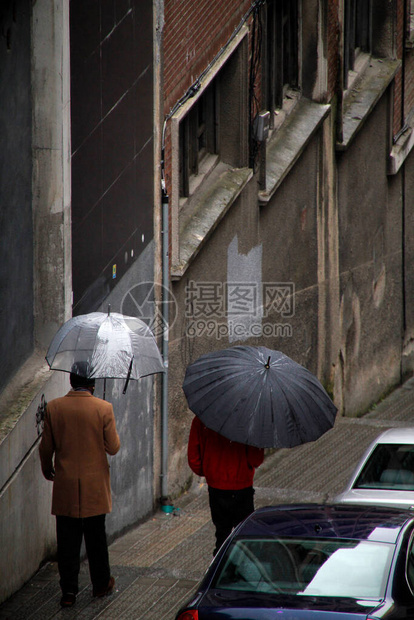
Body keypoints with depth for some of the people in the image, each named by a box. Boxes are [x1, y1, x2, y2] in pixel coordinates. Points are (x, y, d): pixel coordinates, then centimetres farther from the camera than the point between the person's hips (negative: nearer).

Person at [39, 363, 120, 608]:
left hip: (65, 487, 1)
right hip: (95, 487, -1)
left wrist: (47, 469, 20)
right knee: (96, 537, 13)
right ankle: (101, 583, 25)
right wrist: (113, 431, 13)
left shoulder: (54, 408, -6)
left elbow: (46, 447, 1)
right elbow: (113, 447, -7)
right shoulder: (103, 408, -12)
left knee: (67, 540, 5)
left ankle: (69, 591, 4)